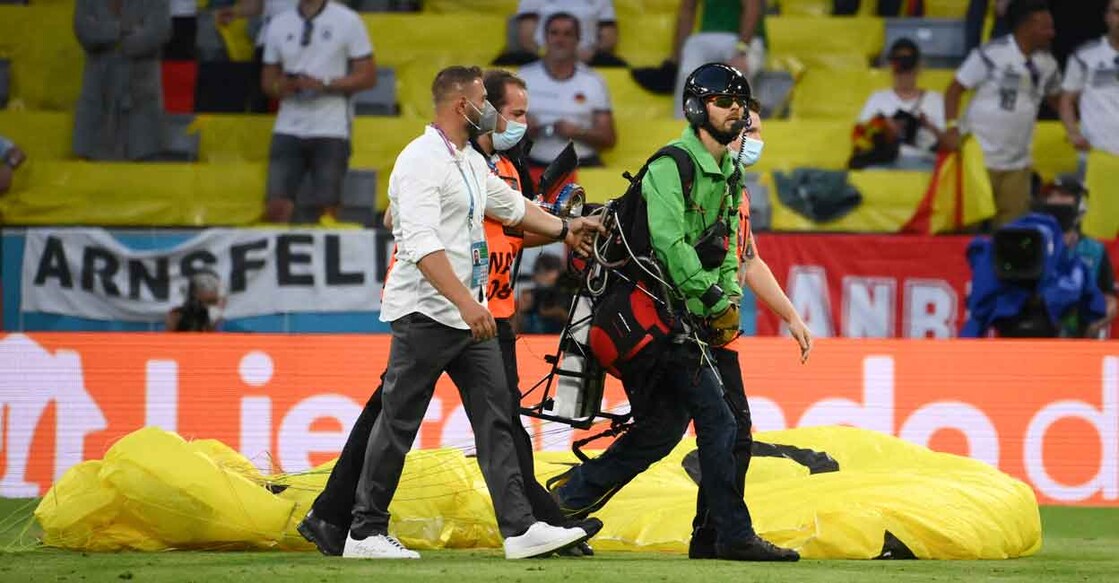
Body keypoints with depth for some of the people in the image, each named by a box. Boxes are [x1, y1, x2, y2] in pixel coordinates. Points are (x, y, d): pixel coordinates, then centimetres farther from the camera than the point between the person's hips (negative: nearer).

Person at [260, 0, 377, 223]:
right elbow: (268, 81, 17)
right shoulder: (279, 24, 12)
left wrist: (325, 84, -14)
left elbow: (368, 76, -1)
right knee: (276, 208, -6)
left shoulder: (347, 21, 1)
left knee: (327, 207, -4)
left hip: (331, 130, -3)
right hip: (288, 128, 3)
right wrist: (287, 86, -7)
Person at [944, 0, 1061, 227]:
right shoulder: (991, 54, -14)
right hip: (981, 157, -5)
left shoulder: (1047, 63, 4)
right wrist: (952, 128, -21)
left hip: (1018, 163, 5)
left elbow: (1054, 98, 20)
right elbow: (955, 89, -10)